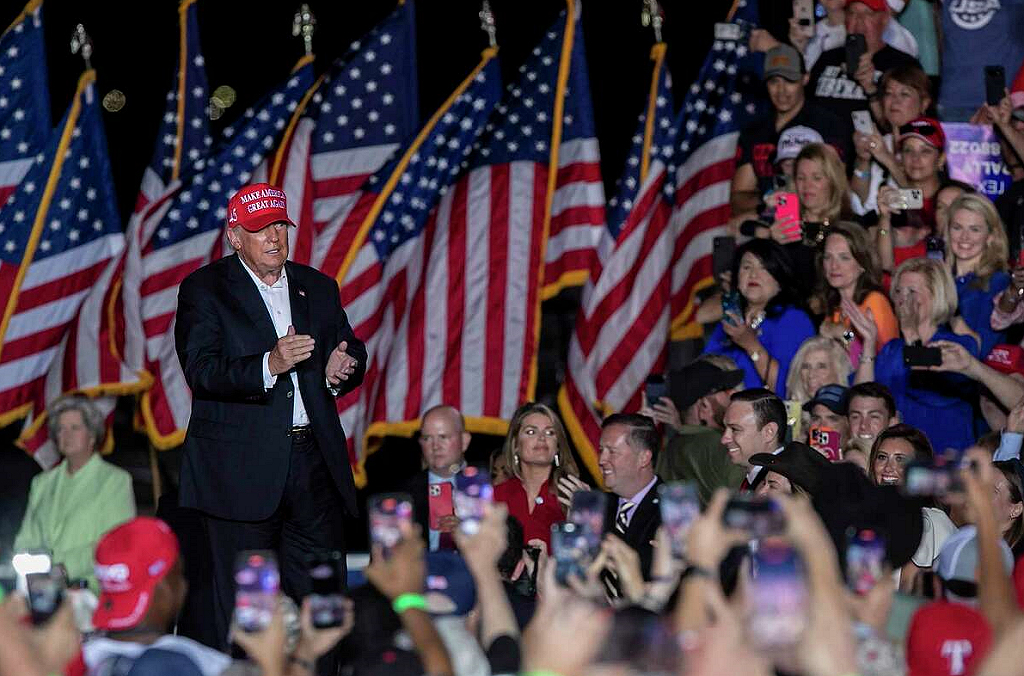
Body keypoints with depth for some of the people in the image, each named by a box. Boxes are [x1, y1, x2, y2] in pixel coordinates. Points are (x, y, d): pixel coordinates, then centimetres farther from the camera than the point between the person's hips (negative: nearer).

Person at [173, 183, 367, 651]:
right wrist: (269, 364, -27)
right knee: (237, 603, -2)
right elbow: (201, 370, -12)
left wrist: (342, 370, -3)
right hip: (241, 467, -5)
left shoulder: (318, 287, 16)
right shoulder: (204, 290, 0)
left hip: (313, 459, 5)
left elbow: (352, 353, 22)